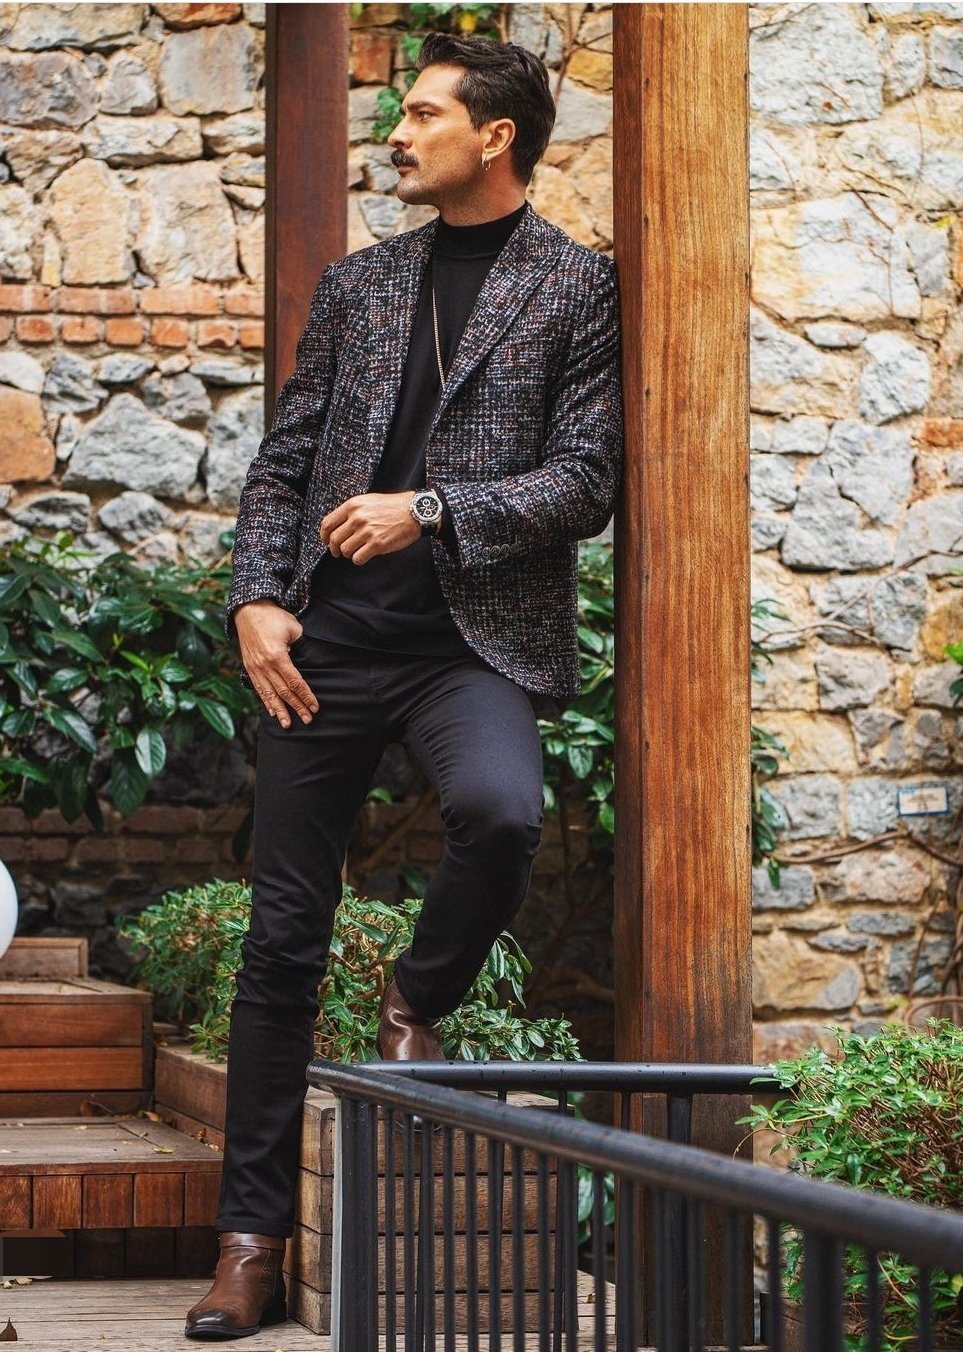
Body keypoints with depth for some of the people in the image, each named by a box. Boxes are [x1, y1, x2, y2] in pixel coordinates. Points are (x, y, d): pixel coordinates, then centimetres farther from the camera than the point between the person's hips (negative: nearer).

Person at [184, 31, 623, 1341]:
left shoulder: (579, 288, 3)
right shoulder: (358, 283, 16)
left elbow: (586, 482, -5)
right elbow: (284, 460, 14)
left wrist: (428, 511, -15)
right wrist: (259, 598, -1)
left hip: (474, 640, -4)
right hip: (328, 642, 4)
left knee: (500, 809, -35)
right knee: (283, 937, 3)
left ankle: (420, 1003, -2)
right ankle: (252, 1234, 11)